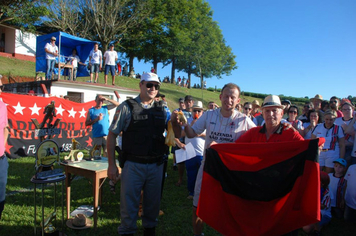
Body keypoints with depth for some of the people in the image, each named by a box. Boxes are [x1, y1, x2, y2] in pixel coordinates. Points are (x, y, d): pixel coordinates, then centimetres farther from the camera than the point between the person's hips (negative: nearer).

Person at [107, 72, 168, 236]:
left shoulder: (162, 109, 8)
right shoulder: (127, 107, -3)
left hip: (156, 165, 4)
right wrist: (111, 164, -7)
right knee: (128, 203, 8)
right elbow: (112, 135, -3)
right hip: (133, 165, -3)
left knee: (153, 202, 17)